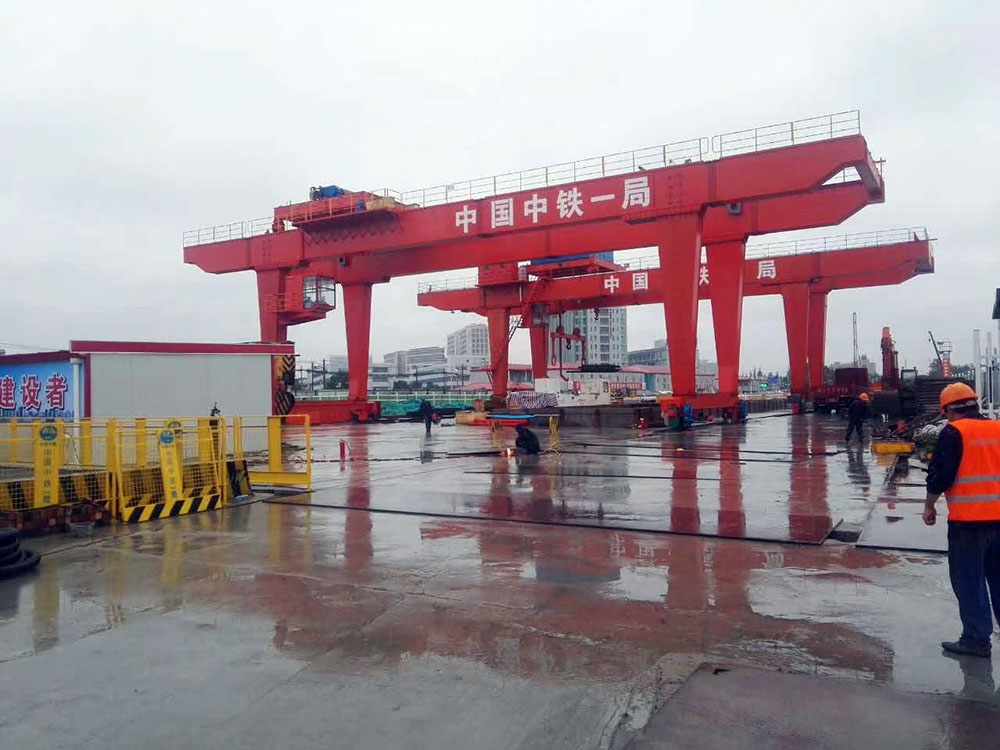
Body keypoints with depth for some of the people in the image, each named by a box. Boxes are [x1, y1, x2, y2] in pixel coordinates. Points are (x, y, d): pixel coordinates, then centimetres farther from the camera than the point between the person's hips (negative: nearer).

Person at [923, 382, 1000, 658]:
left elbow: (941, 475, -13)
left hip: (968, 519, -6)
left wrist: (929, 506, 0)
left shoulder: (954, 432, -10)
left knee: (968, 581, 4)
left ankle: (977, 638, 9)